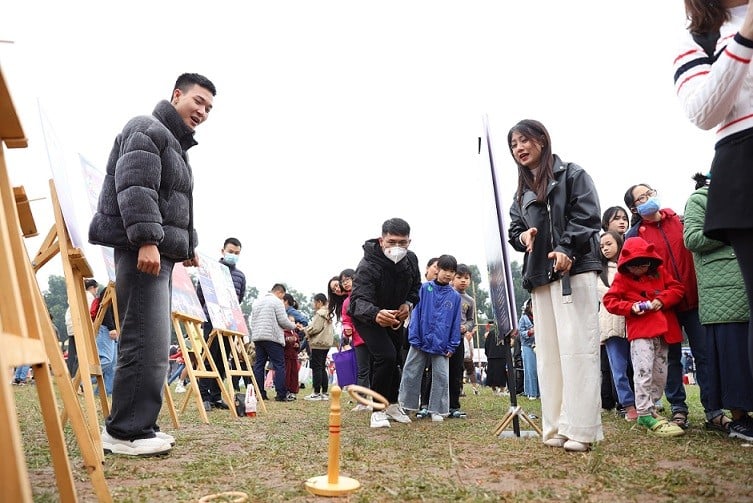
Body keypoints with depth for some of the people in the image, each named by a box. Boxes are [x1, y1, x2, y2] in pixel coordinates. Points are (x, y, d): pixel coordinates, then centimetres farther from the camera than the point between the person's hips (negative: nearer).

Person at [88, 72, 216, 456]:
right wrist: (146, 239, -27)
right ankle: (127, 431, -7)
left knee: (153, 343, 8)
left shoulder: (177, 144, 28)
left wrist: (188, 245, 37)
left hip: (161, 251, 10)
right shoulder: (147, 130, -4)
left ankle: (133, 425, 15)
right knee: (147, 342, -13)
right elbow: (135, 187, -19)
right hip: (143, 249, -10)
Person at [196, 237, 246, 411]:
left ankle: (216, 397, 14)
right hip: (212, 320, -4)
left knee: (222, 361, 8)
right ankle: (204, 397, 0)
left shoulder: (240, 276, 13)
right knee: (209, 358, -5)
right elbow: (199, 295, 4)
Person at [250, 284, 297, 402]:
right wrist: (293, 326, 8)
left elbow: (252, 321, 21)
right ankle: (281, 394, -4)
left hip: (257, 337, 7)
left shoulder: (256, 301, 20)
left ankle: (259, 393, 8)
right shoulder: (277, 302, -4)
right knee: (279, 365, -3)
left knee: (259, 364, 9)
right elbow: (283, 321, -8)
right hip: (272, 337, -7)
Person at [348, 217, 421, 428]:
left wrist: (408, 303, -15)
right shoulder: (367, 266, -37)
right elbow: (358, 301, -49)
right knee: (386, 356, -24)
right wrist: (375, 314, -70)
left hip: (395, 315, 6)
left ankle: (392, 403, 41)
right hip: (367, 316, -6)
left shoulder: (411, 259, -16)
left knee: (394, 359, 19)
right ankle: (378, 410, -6)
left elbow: (416, 286, 4)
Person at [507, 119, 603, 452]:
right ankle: (556, 427, 8)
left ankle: (581, 428, -7)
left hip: (575, 270, -6)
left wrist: (567, 249, -20)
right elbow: (514, 230, 22)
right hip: (540, 276, 6)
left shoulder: (572, 174, 6)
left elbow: (588, 217, -5)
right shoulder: (522, 192, 23)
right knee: (548, 352, 4)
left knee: (576, 347, -10)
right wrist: (522, 236, -2)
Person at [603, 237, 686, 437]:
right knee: (643, 372, -14)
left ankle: (649, 409, 24)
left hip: (663, 330, 5)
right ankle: (645, 415, -7)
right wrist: (631, 307, -17)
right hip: (640, 331, -5)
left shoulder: (659, 271, 11)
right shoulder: (622, 277, 0)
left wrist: (662, 300, -9)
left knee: (660, 374, 9)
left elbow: (677, 288, 9)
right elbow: (609, 301, -3)